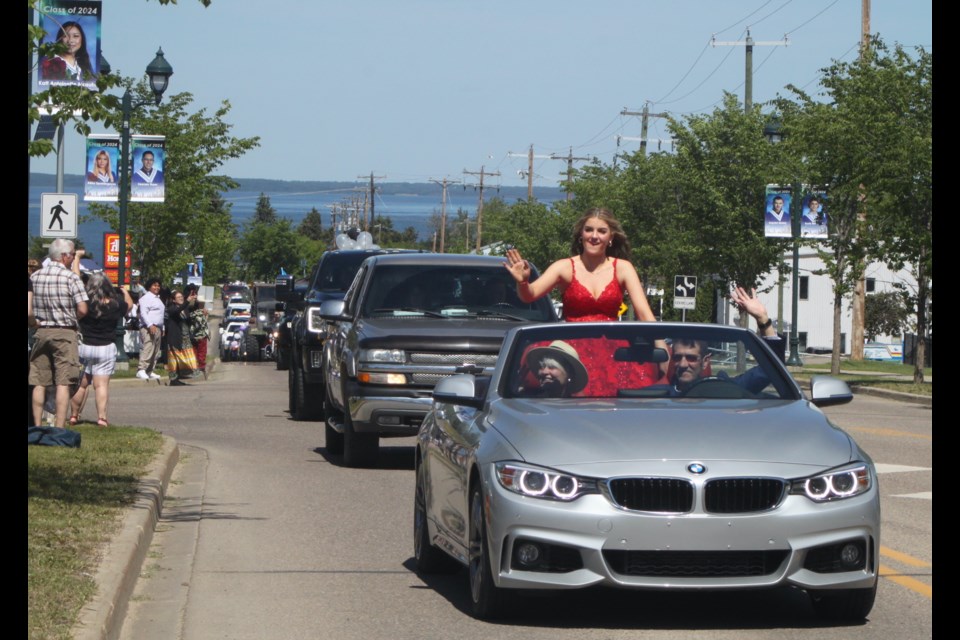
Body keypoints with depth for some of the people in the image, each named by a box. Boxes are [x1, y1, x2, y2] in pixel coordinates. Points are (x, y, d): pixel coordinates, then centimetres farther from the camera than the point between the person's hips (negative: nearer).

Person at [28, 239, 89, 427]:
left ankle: (37, 426, 9)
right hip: (64, 334, -5)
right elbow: (82, 309, -14)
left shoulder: (35, 276, 5)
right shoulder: (71, 277, -10)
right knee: (63, 383, -4)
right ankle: (59, 429, -7)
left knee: (39, 383, 7)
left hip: (41, 332, 5)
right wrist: (71, 319, 6)